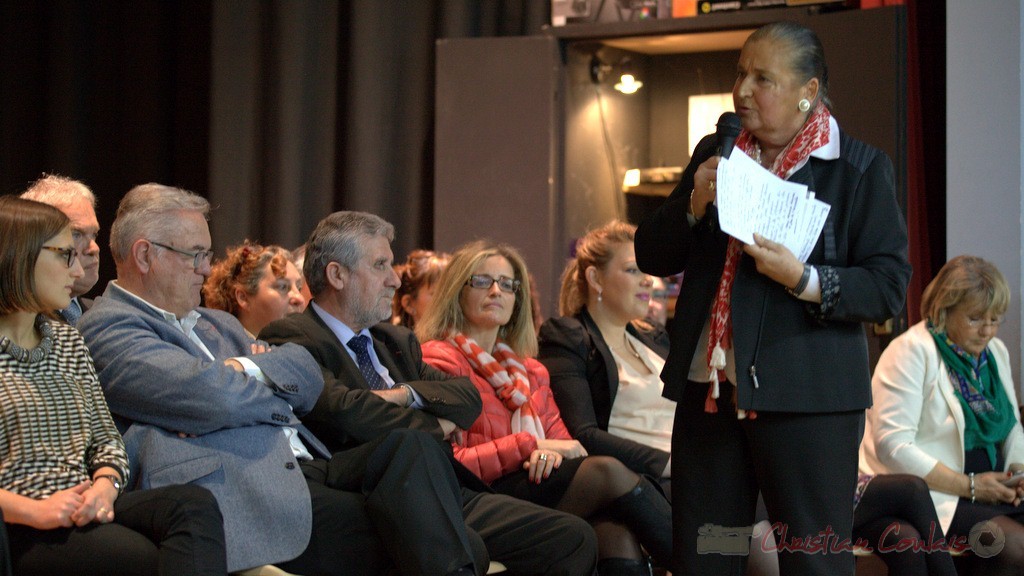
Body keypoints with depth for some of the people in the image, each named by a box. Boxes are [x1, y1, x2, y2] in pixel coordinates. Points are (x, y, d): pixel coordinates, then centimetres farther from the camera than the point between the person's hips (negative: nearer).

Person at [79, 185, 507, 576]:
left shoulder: (214, 322, 28)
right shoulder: (108, 327, 0)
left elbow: (309, 376, 17)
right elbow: (211, 398, -15)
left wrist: (251, 369, -3)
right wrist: (281, 392, 5)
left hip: (303, 466, 8)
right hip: (242, 494, -8)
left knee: (410, 445, -20)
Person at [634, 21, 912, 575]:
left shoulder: (859, 167, -1)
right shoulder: (714, 155, 14)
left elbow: (888, 286, -6)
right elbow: (651, 255, 13)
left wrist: (804, 280, -21)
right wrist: (694, 207, -5)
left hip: (807, 398, -4)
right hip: (708, 389, 5)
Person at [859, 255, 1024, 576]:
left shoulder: (995, 351, 15)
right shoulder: (911, 352, -11)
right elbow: (892, 446, -19)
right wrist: (968, 486, -18)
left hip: (987, 487, 8)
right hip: (931, 495, -8)